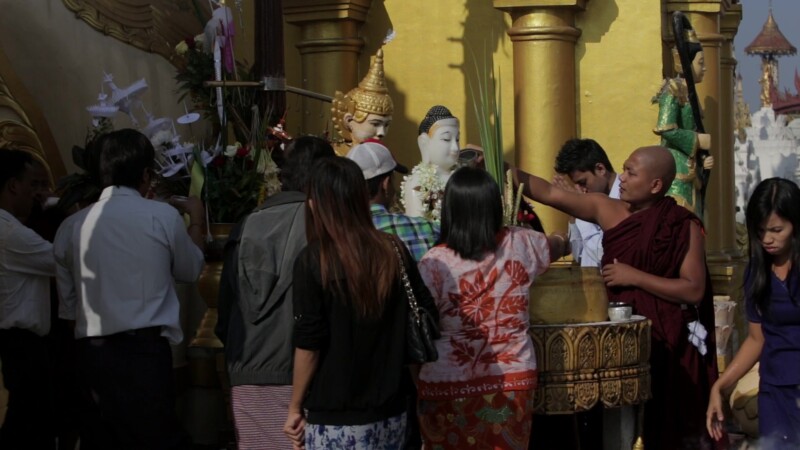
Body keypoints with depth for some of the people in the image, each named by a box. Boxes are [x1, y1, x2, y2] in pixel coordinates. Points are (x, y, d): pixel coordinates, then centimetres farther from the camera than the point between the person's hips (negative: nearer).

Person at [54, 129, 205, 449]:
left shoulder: (72, 226, 7)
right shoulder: (163, 217, -3)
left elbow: (67, 305, 13)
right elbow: (190, 270, 15)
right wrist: (196, 220, 30)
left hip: (90, 351, 4)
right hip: (144, 349, -4)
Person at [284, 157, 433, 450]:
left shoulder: (313, 260, -11)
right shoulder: (394, 251, 0)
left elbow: (308, 344, -11)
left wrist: (295, 408, -1)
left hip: (335, 420, -4)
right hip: (390, 412, 4)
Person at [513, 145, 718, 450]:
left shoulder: (683, 227, -7)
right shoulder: (608, 210, 4)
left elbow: (695, 290, -12)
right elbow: (549, 194, 6)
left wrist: (635, 277, -14)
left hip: (668, 341, -4)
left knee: (666, 425, -1)